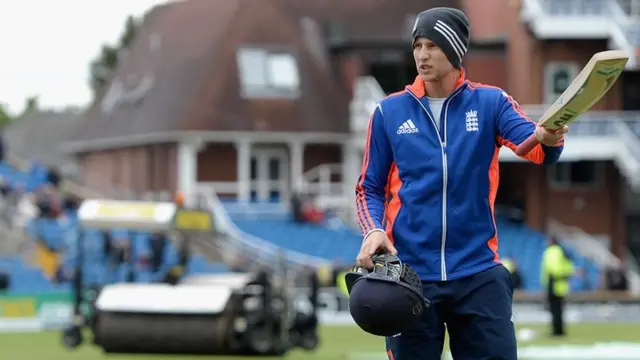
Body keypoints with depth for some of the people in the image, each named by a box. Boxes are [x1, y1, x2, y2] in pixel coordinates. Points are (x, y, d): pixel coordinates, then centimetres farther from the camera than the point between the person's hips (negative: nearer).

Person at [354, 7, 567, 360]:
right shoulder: (390, 112, 4)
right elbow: (369, 188, 9)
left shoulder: (490, 103, 2)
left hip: (478, 273, -1)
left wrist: (548, 139, -37)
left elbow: (532, 143, -14)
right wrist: (373, 230, -11)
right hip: (408, 273, 1)